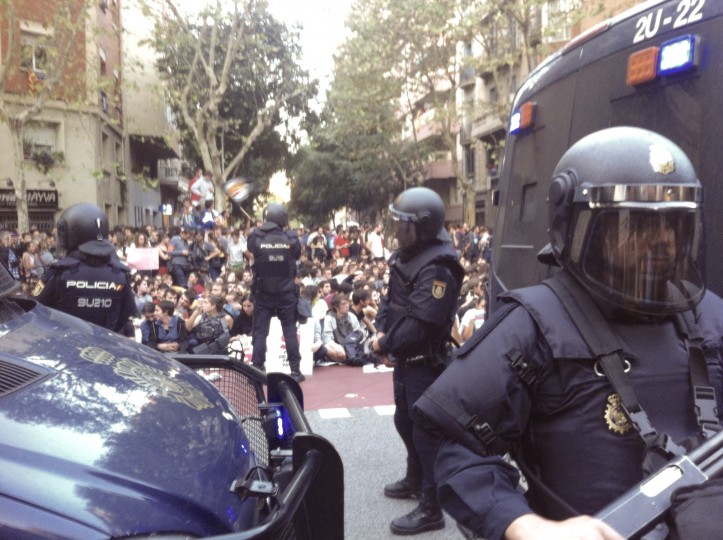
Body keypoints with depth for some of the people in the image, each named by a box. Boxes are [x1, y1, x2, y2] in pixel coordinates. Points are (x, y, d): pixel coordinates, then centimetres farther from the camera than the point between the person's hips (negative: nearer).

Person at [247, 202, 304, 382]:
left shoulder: (256, 237, -10)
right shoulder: (290, 238, -9)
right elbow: (298, 255, 9)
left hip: (263, 293, 0)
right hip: (286, 292, 0)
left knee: (260, 332, 7)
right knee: (290, 331, 9)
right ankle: (295, 371, 11)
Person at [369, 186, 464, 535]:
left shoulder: (436, 268, -25)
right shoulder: (406, 255, 7)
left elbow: (420, 325, -28)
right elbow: (390, 298, 13)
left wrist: (384, 345, -16)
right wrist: (382, 332, -3)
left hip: (426, 363, -10)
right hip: (405, 359, 10)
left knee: (426, 430, -1)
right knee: (405, 421, 24)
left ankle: (431, 508, 11)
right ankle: (415, 479, 45)